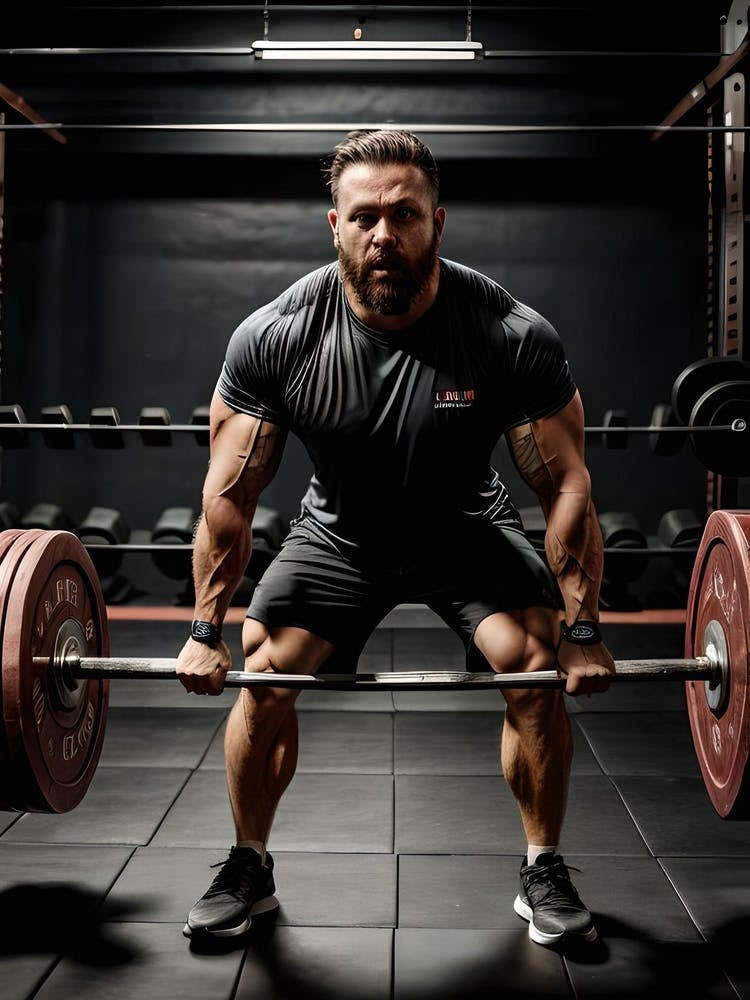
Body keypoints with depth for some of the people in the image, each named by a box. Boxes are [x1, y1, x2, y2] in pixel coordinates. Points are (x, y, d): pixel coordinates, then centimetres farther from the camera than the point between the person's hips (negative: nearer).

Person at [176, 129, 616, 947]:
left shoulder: (513, 336, -29)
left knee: (538, 670, -18)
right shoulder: (272, 339, -25)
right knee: (264, 678, -11)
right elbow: (231, 493, -14)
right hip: (338, 532, 1)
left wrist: (581, 630, -18)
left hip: (467, 529, -1)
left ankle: (544, 873, 4)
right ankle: (248, 869, 12)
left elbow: (565, 486, -19)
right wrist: (206, 630, -11)